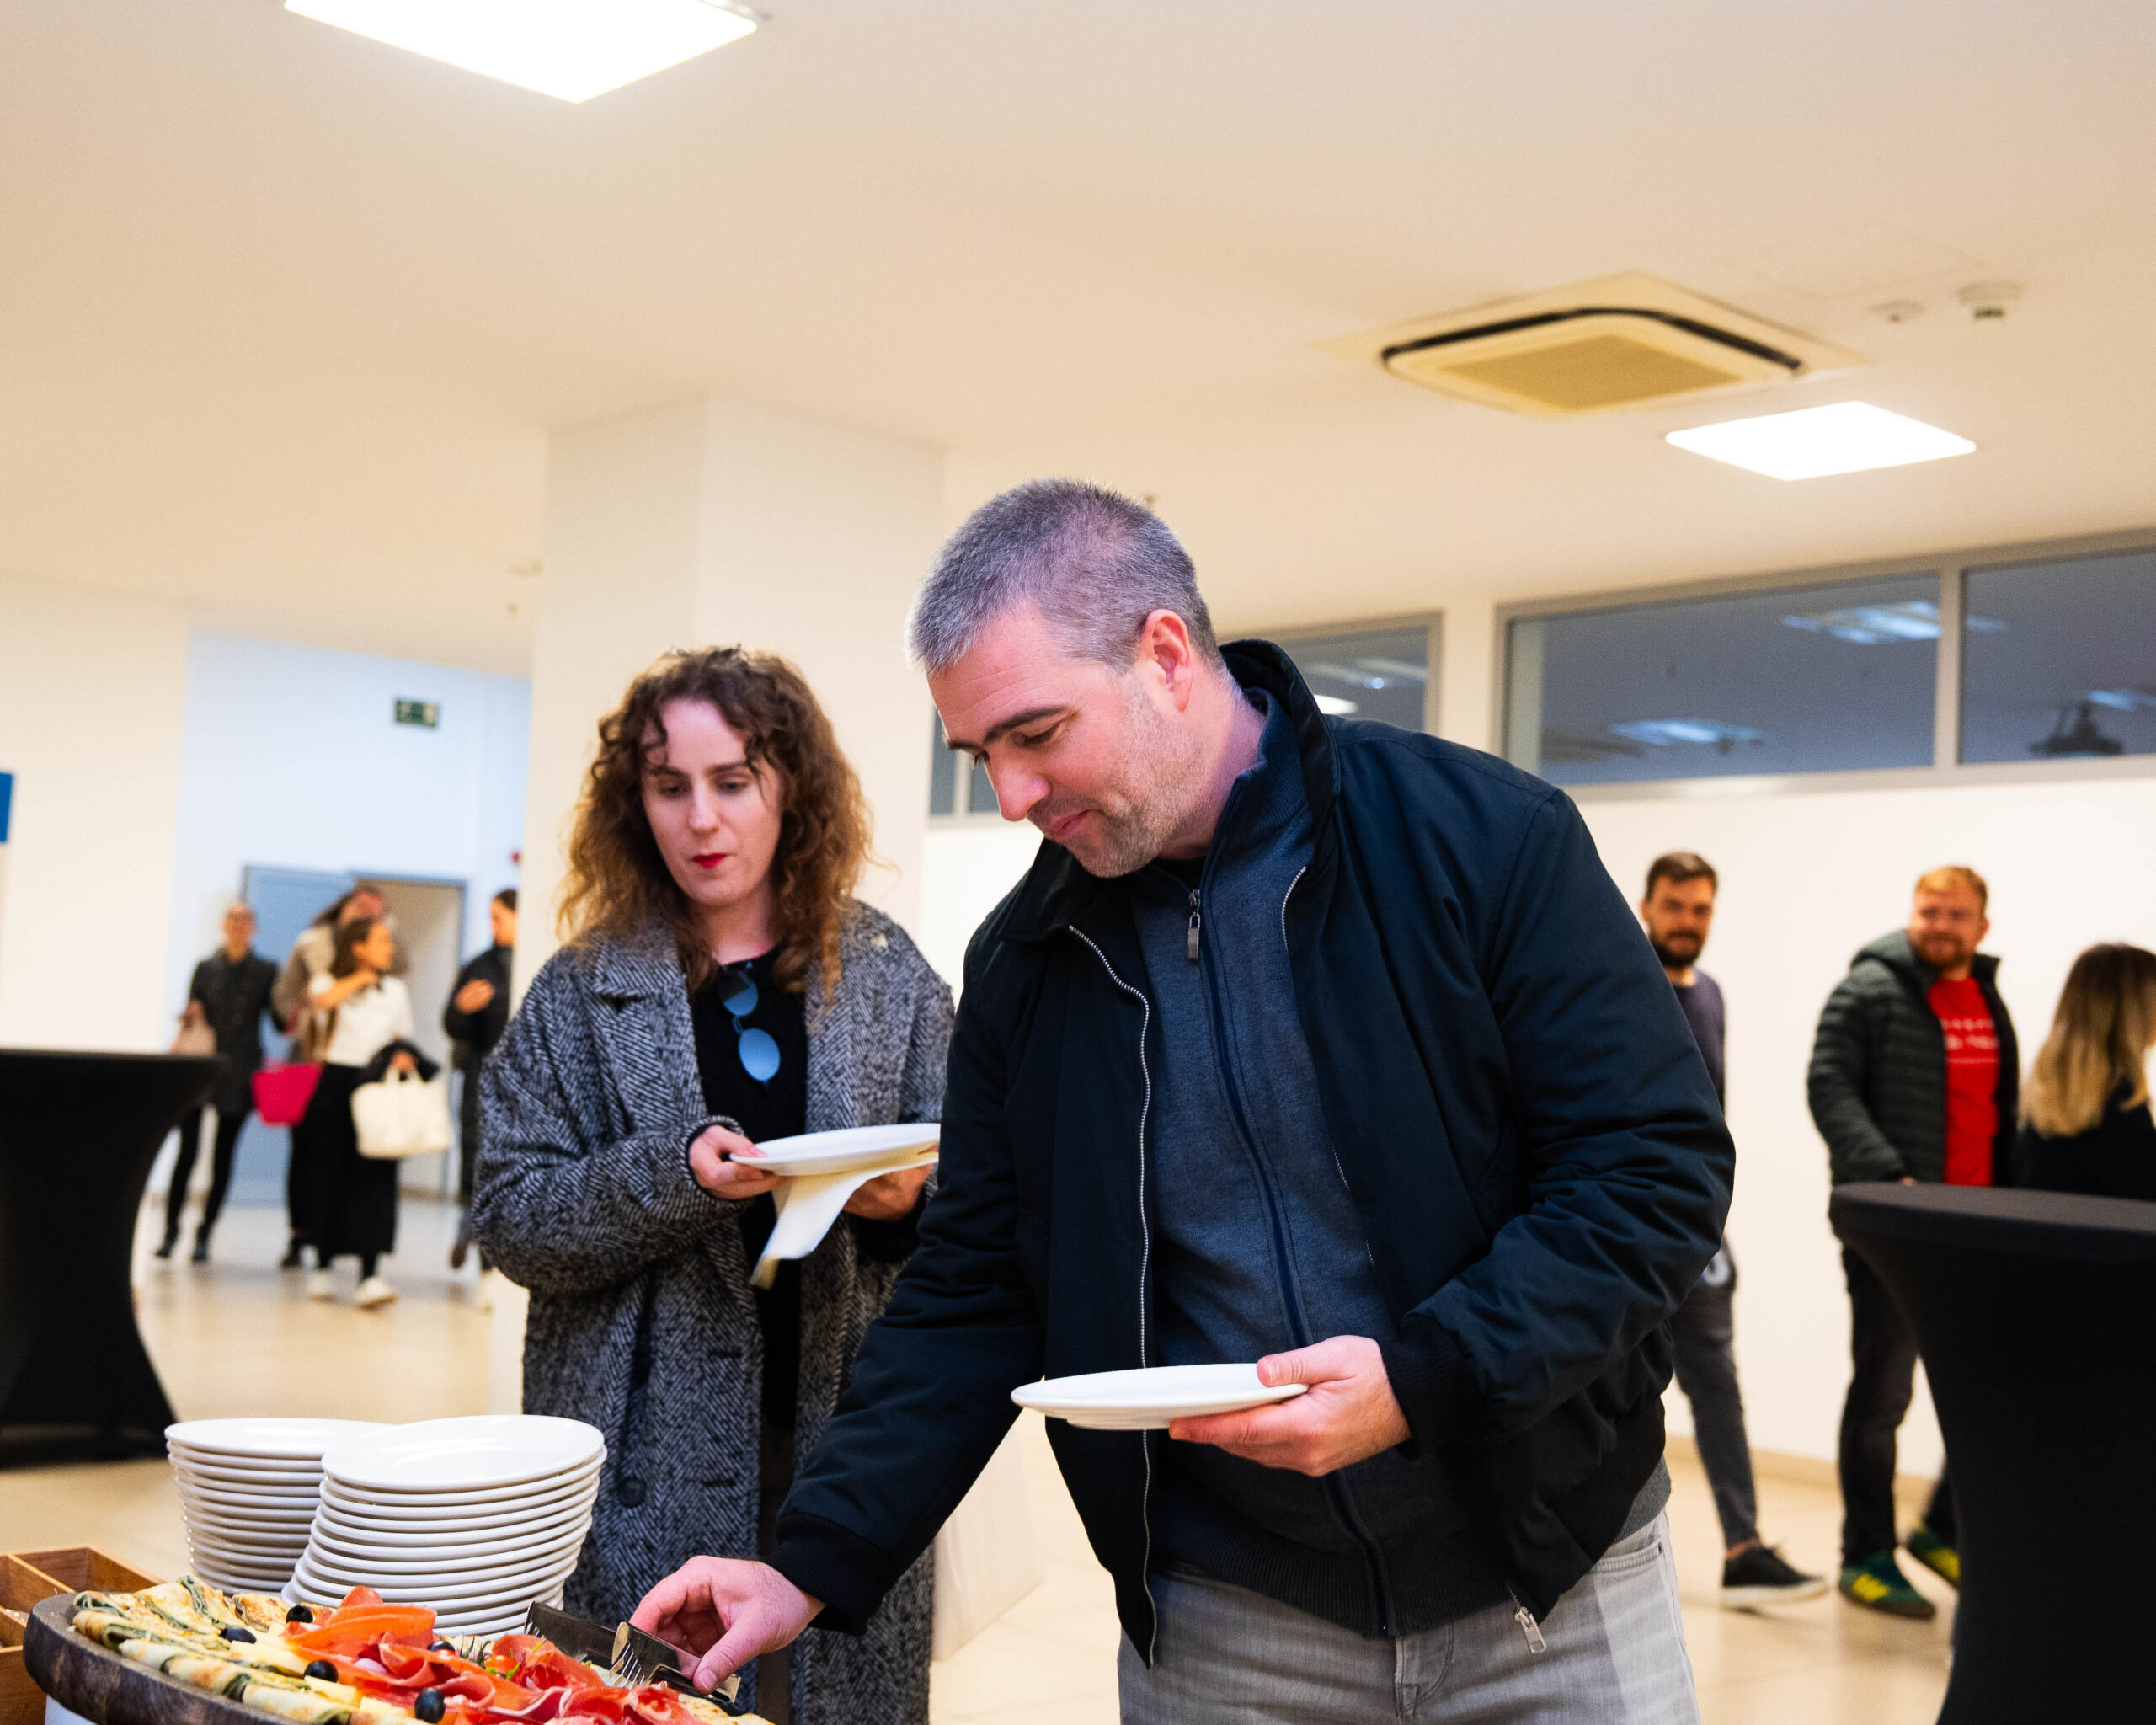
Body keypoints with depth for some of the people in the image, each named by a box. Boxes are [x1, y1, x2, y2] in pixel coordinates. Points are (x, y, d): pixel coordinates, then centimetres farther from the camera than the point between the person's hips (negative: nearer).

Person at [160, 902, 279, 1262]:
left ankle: (204, 1234, 10)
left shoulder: (266, 972, 7)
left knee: (224, 1154, 2)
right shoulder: (206, 968, 10)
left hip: (239, 1071, 0)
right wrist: (192, 1014, -11)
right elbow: (191, 1012, 10)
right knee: (188, 1148, -7)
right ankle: (171, 1228, 4)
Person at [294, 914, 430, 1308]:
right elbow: (321, 999, -22)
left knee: (373, 1177, -8)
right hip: (335, 1081, -2)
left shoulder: (395, 989, 14)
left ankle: (370, 1275, -15)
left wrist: (405, 1058, -4)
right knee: (328, 1173, 4)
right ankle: (323, 1266, 20)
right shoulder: (331, 982, 3)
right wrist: (360, 978, -9)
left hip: (376, 1087, 2)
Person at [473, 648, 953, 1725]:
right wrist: (674, 1175, -17)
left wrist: (904, 1204, -14)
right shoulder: (584, 989, 3)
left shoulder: (889, 977, 5)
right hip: (648, 1468, -1)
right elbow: (508, 1215, -2)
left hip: (848, 1446, 1)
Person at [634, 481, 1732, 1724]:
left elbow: (1659, 1167, -13)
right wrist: (816, 1566, -5)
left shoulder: (1487, 838, -13)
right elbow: (973, 1296, 3)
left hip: (1547, 1581, -2)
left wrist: (1421, 1378, -24)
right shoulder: (1026, 960, -1)